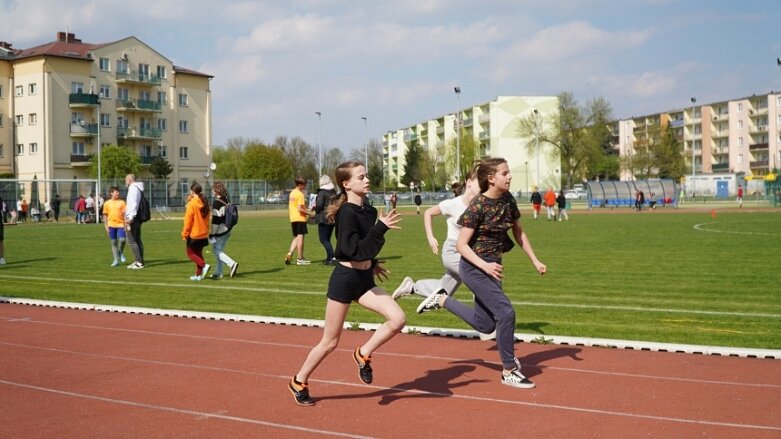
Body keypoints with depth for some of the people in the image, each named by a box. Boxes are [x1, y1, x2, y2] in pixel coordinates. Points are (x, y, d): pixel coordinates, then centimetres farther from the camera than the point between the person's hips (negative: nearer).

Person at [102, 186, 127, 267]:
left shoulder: (122, 202, 4)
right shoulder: (107, 203, 6)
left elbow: (125, 213, 2)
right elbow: (105, 215, 9)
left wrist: (126, 224, -6)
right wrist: (106, 226, 3)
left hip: (121, 224, -1)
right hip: (111, 225, 1)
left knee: (122, 240, -16)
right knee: (113, 242, 4)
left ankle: (121, 252, 14)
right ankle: (116, 260, 9)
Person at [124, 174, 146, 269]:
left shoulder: (133, 188, -13)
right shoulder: (138, 188, 17)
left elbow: (133, 204, -21)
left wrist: (130, 217, -24)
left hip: (132, 218, -10)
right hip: (137, 218, 10)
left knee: (131, 241, -8)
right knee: (137, 240, 13)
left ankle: (139, 262, -11)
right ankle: (139, 261, 17)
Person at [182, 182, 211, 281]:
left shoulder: (192, 203, -16)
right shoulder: (205, 203, 4)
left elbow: (188, 220, -16)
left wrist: (184, 233, -9)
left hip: (194, 234, -7)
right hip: (203, 234, 7)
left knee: (190, 252, 7)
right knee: (198, 253, 16)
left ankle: (204, 266, -13)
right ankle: (198, 275, 16)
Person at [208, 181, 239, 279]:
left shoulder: (217, 202, -17)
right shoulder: (227, 200, 10)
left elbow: (216, 219, -20)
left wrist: (212, 233, -14)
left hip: (220, 231, -9)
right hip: (227, 231, 9)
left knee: (217, 251, 0)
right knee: (219, 251, 15)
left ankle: (232, 264, -14)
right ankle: (218, 273, 19)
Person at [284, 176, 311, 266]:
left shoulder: (292, 193, 13)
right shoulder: (300, 194, -13)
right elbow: (300, 208, -21)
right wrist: (309, 213, -13)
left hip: (293, 219, 8)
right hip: (300, 218, -8)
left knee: (296, 237, 17)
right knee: (300, 237, -3)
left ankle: (290, 253, 0)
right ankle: (300, 259, -1)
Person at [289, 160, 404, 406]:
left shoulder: (368, 211, 5)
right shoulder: (347, 213, -19)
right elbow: (355, 251, -28)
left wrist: (373, 264, 16)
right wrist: (381, 227, -30)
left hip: (364, 279, 7)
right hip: (345, 279, -7)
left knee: (398, 319, -12)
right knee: (330, 342, 5)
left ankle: (363, 354, 8)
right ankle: (299, 382, 25)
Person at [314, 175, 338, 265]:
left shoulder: (321, 193, -13)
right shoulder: (334, 193, 8)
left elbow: (319, 206, -18)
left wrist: (314, 208, 2)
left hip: (323, 219, -7)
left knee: (323, 239, -5)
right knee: (327, 239, 18)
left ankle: (333, 257, -18)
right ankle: (329, 258, 22)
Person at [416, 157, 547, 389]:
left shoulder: (508, 200, 1)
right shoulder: (478, 206, -20)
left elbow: (518, 232, 14)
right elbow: (461, 244, -19)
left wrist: (535, 261, 10)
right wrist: (485, 265, -29)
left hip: (492, 266, 8)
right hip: (474, 266, -8)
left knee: (485, 325, 14)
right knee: (505, 312, -16)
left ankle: (442, 300, 30)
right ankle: (509, 371, -1)